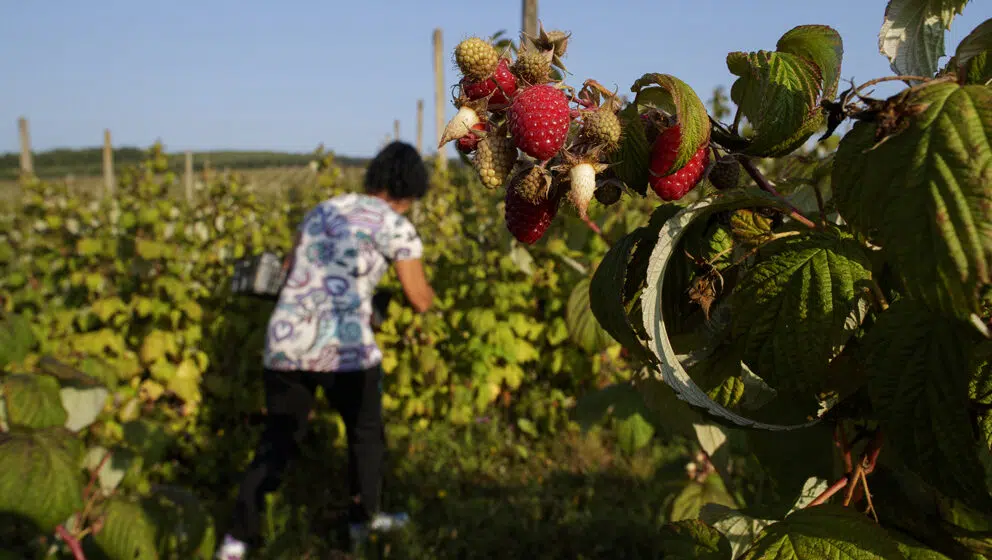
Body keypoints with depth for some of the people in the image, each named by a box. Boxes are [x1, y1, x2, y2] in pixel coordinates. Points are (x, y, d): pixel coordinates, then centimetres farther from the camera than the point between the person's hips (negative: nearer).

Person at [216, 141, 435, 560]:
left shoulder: (322, 210, 19)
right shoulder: (396, 227, 1)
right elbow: (421, 302, 4)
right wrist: (421, 282, 26)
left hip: (284, 340, 5)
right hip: (343, 347, -5)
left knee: (278, 441, 21)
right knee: (366, 432, 23)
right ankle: (363, 518, 39)